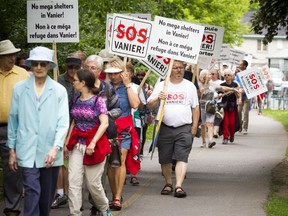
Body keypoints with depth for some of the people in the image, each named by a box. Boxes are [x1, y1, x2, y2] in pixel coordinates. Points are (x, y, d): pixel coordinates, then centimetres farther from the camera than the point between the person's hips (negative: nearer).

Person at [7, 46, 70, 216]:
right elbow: (13, 119, 7)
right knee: (32, 191, -9)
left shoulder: (59, 91, 1)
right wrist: (12, 150, 6)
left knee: (47, 194, 10)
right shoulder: (20, 89, 3)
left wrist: (56, 148, -14)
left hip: (50, 152, 1)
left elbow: (63, 122, -3)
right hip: (27, 152, -1)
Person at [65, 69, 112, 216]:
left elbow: (104, 123, -14)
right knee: (73, 181, -5)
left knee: (93, 183, 3)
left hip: (93, 144, -5)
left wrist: (93, 143, -21)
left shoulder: (97, 101, -9)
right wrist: (67, 142, 12)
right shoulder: (77, 101, 8)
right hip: (77, 144, 5)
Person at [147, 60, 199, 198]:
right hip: (165, 128, 1)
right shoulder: (161, 86, 7)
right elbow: (150, 105, 3)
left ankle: (178, 186, -17)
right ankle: (168, 184, 24)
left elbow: (195, 107, 13)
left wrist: (194, 126, 5)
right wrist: (158, 99, -18)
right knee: (165, 159, 7)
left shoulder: (190, 86, 10)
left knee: (182, 158, -12)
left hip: (184, 129, -1)